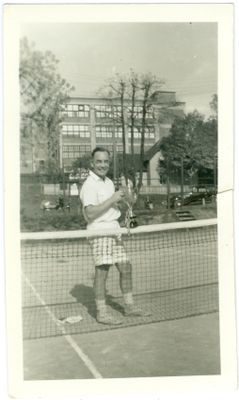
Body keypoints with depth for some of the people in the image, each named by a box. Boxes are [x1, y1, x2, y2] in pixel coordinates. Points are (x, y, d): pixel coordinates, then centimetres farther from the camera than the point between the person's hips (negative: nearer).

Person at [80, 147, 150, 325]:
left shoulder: (109, 182, 16)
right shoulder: (90, 185, -12)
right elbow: (90, 213, -22)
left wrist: (121, 199, 9)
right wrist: (112, 199, -21)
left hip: (114, 230, 9)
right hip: (99, 231, -9)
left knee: (126, 267, 11)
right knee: (102, 270, -6)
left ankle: (129, 305, 24)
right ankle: (102, 312, 5)